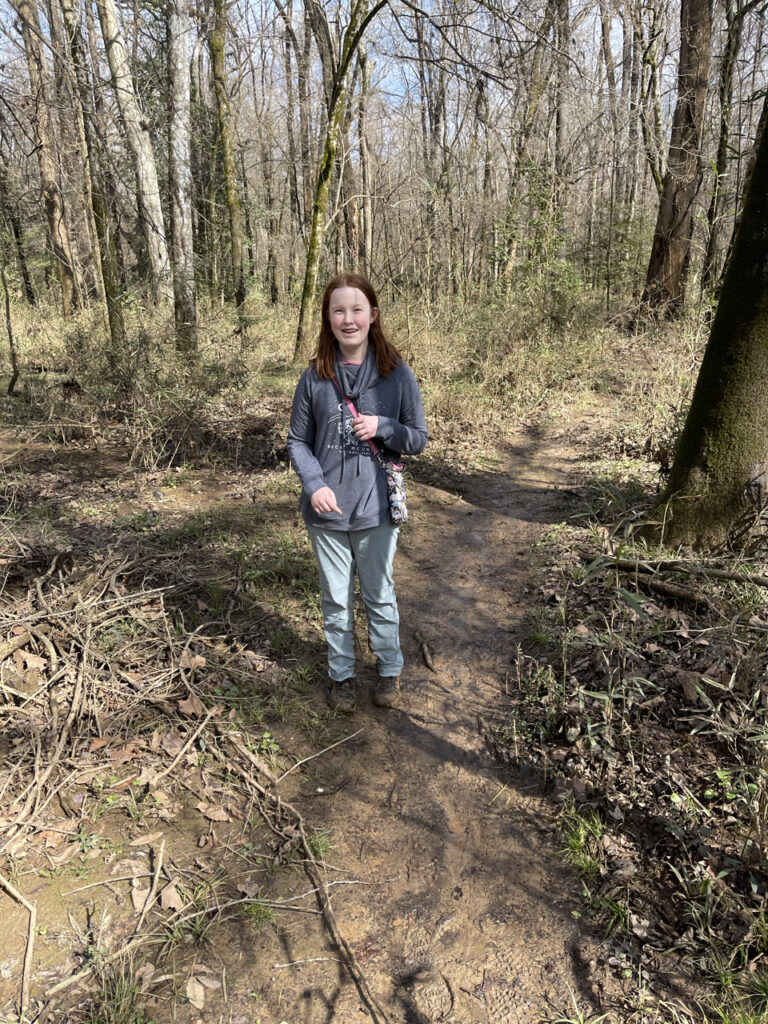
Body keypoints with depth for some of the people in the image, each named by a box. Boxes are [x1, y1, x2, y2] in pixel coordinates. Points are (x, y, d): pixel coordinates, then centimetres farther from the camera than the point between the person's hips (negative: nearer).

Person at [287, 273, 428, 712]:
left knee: (380, 596, 16)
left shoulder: (397, 372, -6)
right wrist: (314, 484, -14)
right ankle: (342, 674, 37)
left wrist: (382, 427, -19)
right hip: (327, 510, 1)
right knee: (337, 599, 16)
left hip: (376, 509, -1)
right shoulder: (315, 377, -3)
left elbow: (418, 438, 0)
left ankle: (390, 670, 38)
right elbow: (298, 441, 3)